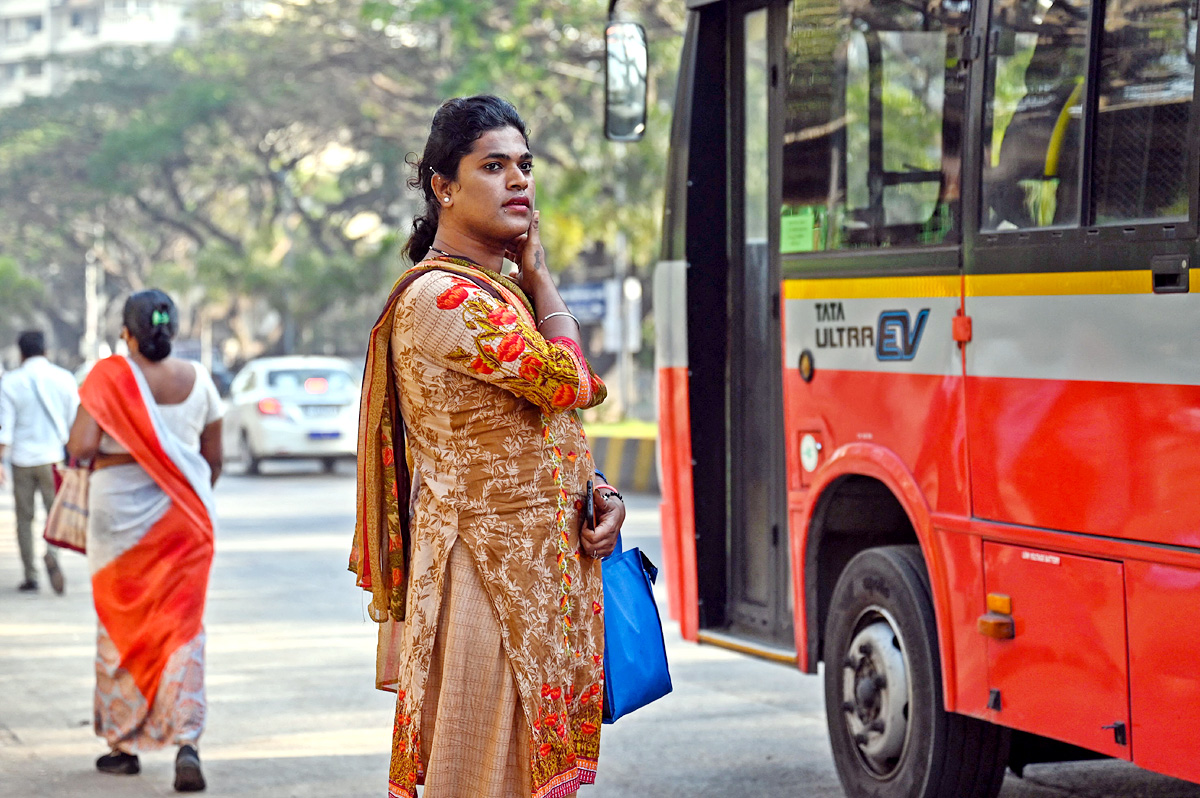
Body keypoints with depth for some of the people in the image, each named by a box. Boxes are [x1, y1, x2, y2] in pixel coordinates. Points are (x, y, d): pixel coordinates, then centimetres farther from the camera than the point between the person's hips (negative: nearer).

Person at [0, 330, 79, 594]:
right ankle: (52, 553, -26)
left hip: (23, 459, 0)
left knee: (25, 518, 10)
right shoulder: (64, 379, -1)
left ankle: (30, 576, 9)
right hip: (53, 457, 0)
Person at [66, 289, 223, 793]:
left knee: (120, 627, 13)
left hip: (122, 515, -2)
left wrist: (83, 452, 4)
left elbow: (81, 448, -19)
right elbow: (213, 459, 7)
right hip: (184, 517, 2)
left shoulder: (110, 377, -10)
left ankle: (123, 744, 20)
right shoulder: (197, 380, 1)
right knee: (182, 629, 4)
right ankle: (187, 742, -13)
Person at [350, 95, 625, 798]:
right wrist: (539, 272, -3)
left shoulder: (497, 291, 17)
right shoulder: (441, 296, -15)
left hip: (545, 569, 9)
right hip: (491, 573, -9)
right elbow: (569, 383, -17)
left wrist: (601, 494, 1)